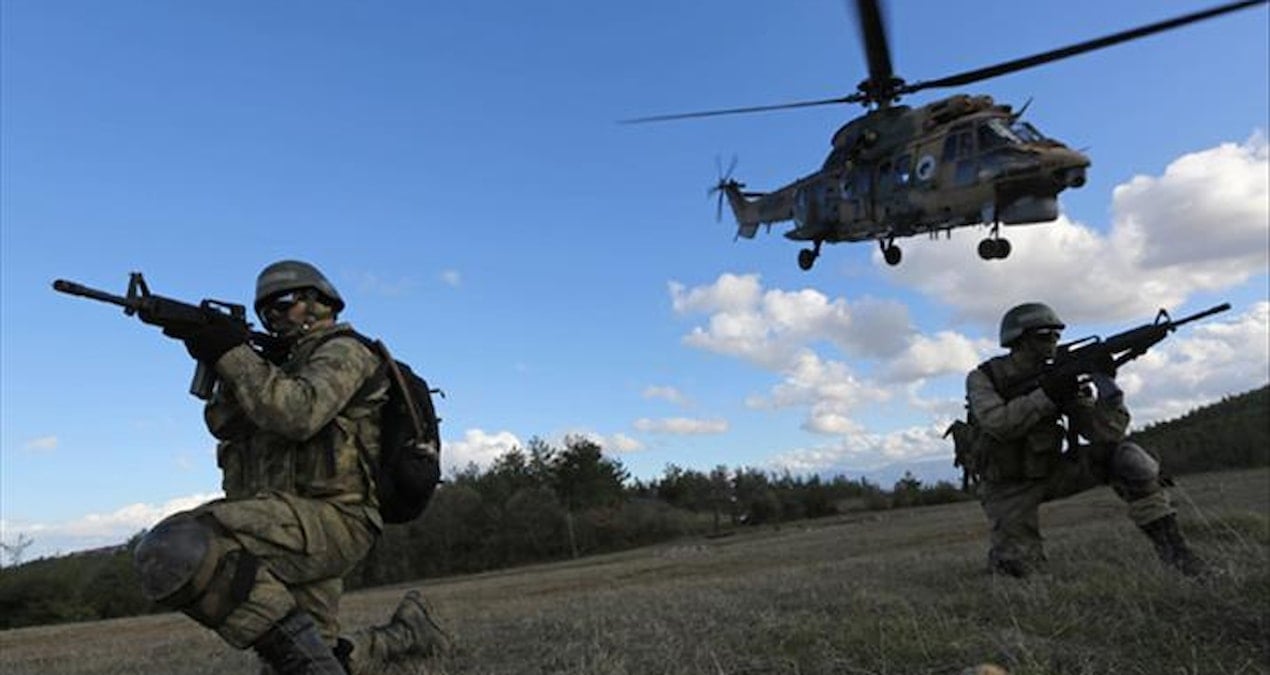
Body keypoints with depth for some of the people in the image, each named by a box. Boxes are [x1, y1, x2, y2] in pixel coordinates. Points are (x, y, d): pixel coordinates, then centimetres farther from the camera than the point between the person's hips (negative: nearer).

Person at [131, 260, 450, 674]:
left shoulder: (342, 351, 0)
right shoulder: (285, 364, 27)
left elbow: (296, 414, -20)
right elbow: (224, 425, 15)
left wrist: (234, 354, -12)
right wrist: (223, 366, 0)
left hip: (329, 518, -9)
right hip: (295, 528, 9)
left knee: (173, 550, -28)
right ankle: (407, 633, 27)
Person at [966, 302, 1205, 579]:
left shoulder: (1059, 377, -2)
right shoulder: (983, 378, -11)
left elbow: (1106, 433, -10)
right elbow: (997, 424, -30)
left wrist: (1107, 385, -26)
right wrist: (1047, 395, -32)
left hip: (1050, 472, 4)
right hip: (1008, 487, -3)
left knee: (1126, 455, -17)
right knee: (1015, 566, -18)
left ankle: (1169, 543, -11)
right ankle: (1008, 549, 19)